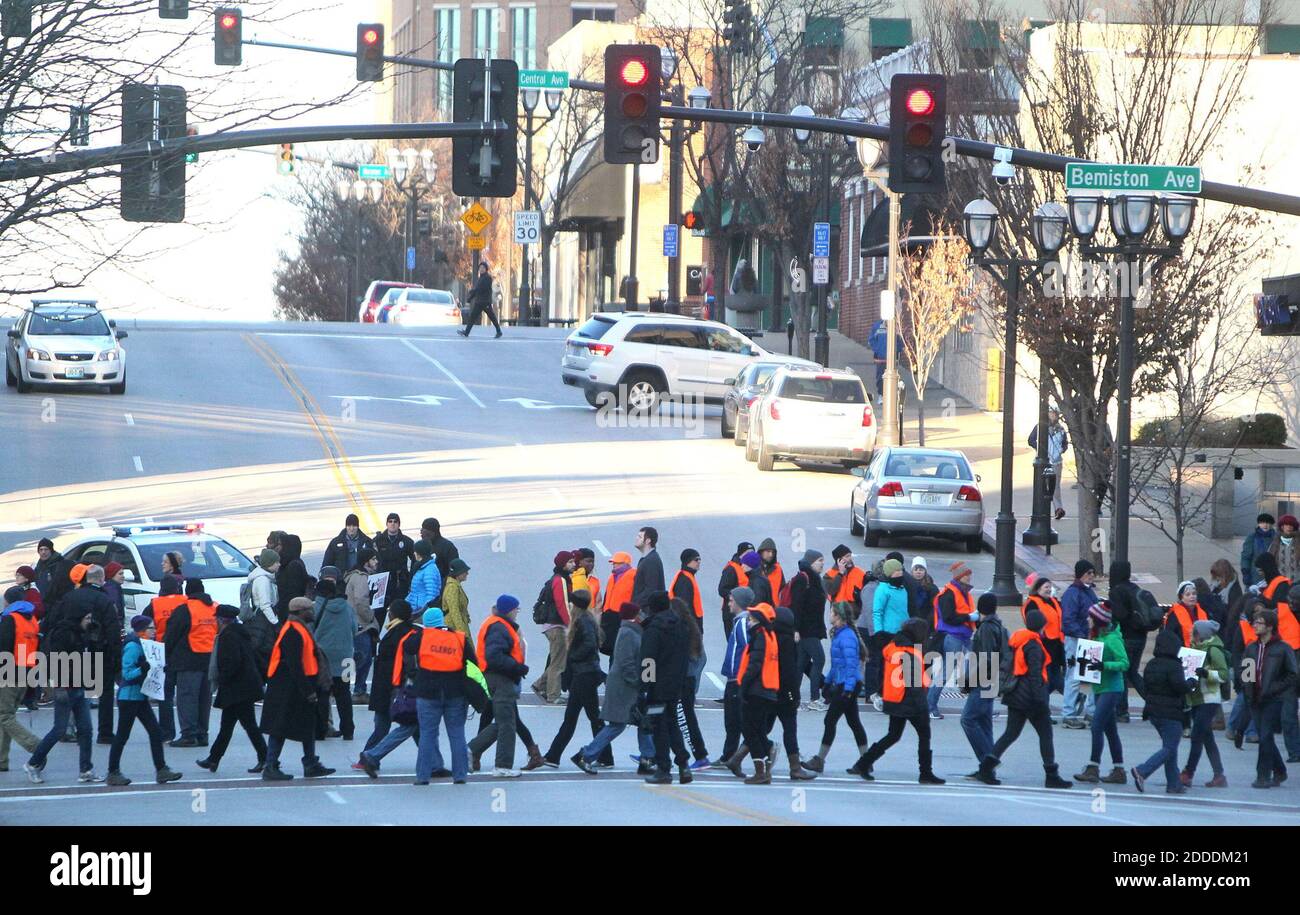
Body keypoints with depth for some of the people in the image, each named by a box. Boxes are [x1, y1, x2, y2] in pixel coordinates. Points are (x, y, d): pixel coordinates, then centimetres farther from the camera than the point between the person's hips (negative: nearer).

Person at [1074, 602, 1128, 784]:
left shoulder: (1112, 639, -14)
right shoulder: (1097, 637, 11)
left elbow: (1124, 663, -18)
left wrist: (1104, 666, -29)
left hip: (1111, 689, -9)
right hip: (1100, 688, 9)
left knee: (1097, 726, -13)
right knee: (1110, 730, 11)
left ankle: (1093, 768, -12)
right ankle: (1118, 771, 16)